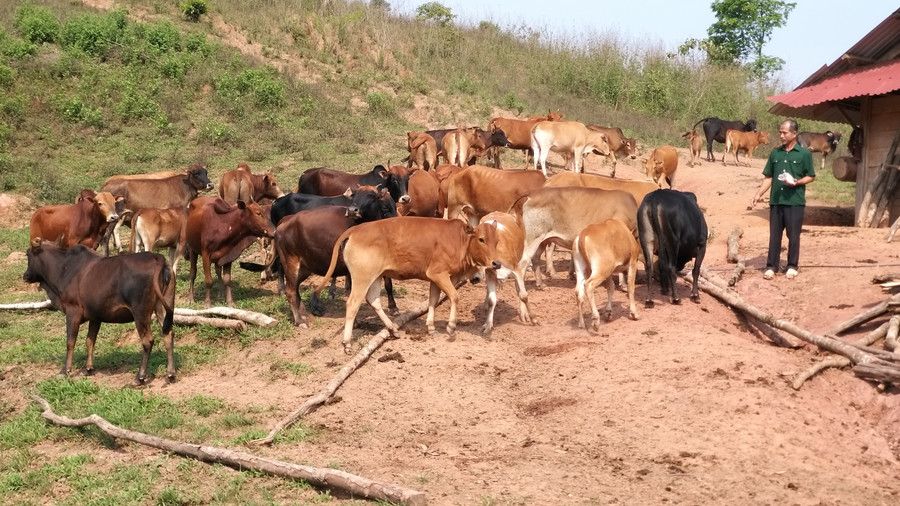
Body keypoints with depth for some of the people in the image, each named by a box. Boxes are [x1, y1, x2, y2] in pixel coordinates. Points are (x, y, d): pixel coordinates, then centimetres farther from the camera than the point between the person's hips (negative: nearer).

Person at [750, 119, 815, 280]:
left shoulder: (804, 153, -2)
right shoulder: (775, 153, 9)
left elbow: (811, 177, 1)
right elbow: (769, 177, 12)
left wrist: (797, 182, -17)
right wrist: (758, 194, 3)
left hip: (795, 201, -3)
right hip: (776, 201, 4)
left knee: (793, 235, 3)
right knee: (774, 235, 6)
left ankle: (792, 266, 15)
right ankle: (771, 266, 12)